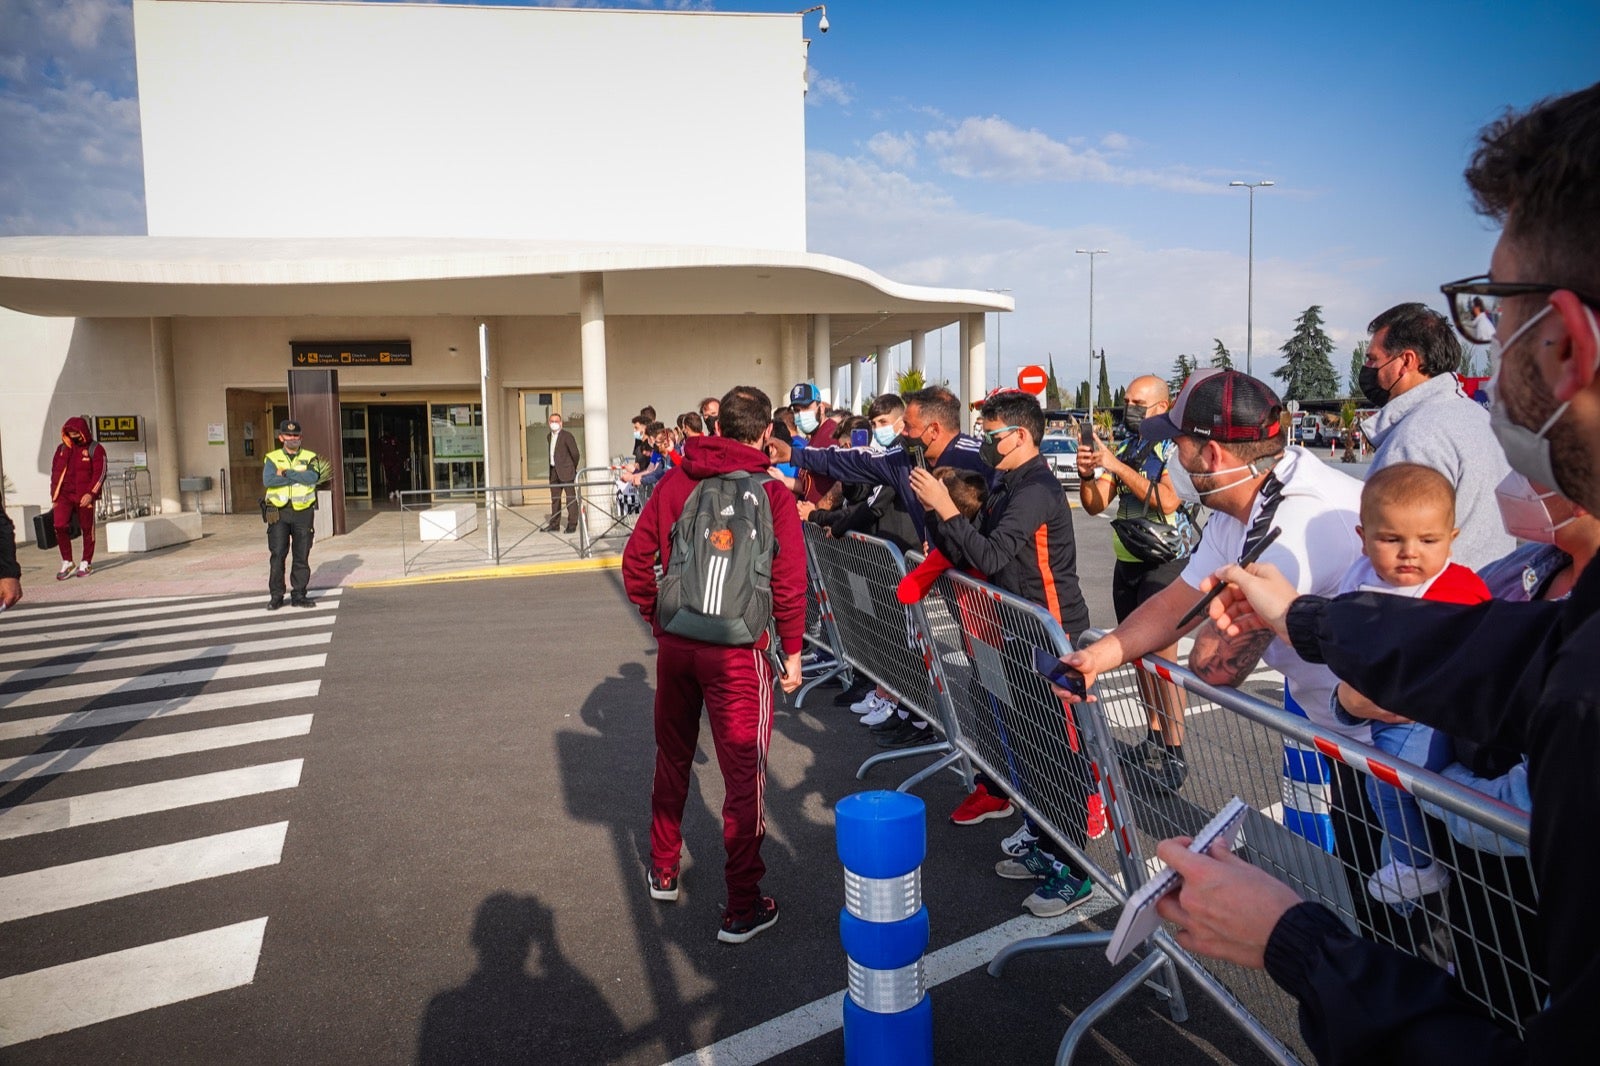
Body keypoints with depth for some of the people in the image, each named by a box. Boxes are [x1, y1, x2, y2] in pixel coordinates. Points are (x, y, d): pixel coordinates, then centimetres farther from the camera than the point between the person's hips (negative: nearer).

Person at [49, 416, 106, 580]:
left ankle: (86, 563, 16)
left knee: (87, 528, 4)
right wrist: (54, 495, 11)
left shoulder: (95, 449, -2)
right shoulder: (62, 448, 12)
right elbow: (55, 471, 17)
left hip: (84, 496, -3)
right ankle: (67, 563, 2)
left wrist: (91, 494, -17)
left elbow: (100, 473, -8)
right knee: (60, 526, -9)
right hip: (64, 495, 3)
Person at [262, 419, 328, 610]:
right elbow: (268, 480, -12)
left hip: (303, 511, 1)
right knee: (277, 554, -4)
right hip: (278, 512, -1)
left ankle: (299, 594, 12)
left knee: (302, 556, 4)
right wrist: (299, 475, -12)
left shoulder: (310, 458, 9)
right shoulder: (272, 458, 8)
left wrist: (286, 473, -12)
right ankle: (276, 596, 4)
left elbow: (313, 477, -12)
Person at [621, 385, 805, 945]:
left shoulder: (673, 482, 2)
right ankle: (743, 908, 12)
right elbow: (789, 583, -10)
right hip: (737, 652, -4)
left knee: (672, 760, 22)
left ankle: (664, 871, 39)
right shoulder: (772, 494, -9)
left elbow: (636, 560, 4)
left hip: (675, 643, 4)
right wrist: (792, 651, 2)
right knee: (744, 777, 5)